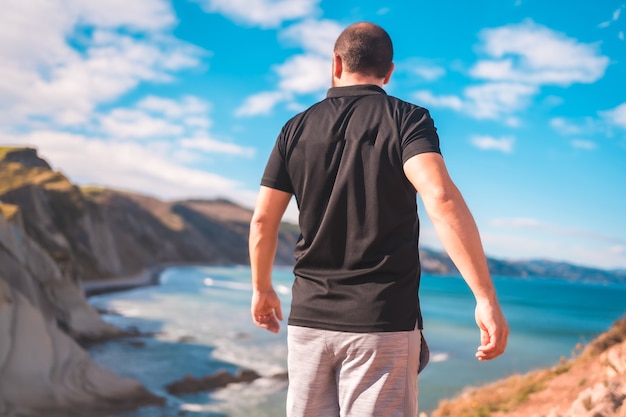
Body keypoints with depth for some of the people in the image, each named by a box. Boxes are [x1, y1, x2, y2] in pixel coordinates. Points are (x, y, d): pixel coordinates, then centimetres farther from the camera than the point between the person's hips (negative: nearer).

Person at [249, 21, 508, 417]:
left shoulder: (297, 128, 7)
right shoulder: (407, 119, -4)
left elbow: (263, 220, 6)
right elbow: (441, 200, -20)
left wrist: (262, 288, 22)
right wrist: (486, 298, -22)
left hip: (309, 317, 4)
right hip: (384, 322, -3)